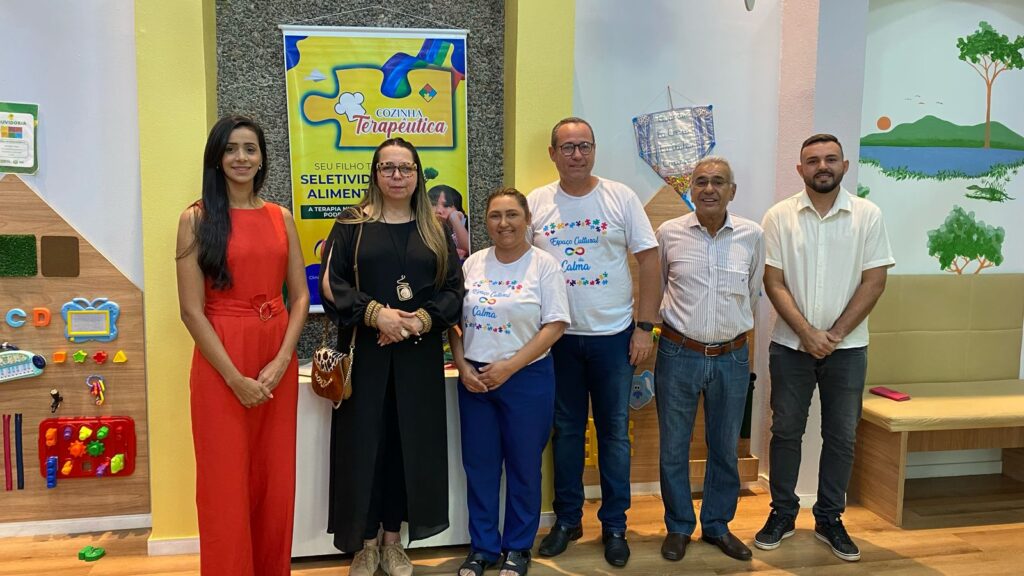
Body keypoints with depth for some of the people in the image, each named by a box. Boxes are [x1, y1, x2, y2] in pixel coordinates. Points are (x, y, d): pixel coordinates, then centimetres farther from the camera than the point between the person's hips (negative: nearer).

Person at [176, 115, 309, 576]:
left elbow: (300, 295, 6)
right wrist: (235, 377, -13)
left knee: (276, 481, 12)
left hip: (278, 363, 4)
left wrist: (281, 361, -8)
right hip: (221, 365, -4)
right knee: (226, 484, 5)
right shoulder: (196, 218, -3)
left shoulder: (281, 218, 9)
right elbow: (192, 310, -8)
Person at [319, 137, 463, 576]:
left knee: (409, 443, 6)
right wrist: (375, 313, -19)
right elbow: (332, 284, -5)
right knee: (364, 443, 1)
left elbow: (453, 288, 4)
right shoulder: (351, 225, 4)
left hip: (419, 355, 2)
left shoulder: (435, 230, 10)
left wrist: (422, 319, -13)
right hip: (364, 353, -2)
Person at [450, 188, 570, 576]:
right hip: (474, 378, 4)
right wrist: (462, 367, -5)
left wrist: (508, 367, -16)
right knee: (479, 465, 11)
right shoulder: (472, 264, 5)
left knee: (523, 466, 9)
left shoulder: (544, 265, -6)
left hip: (526, 378, -3)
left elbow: (555, 325, -11)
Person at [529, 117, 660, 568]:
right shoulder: (535, 203, 2)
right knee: (566, 430, 12)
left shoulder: (621, 198, -2)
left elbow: (649, 261, -2)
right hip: (557, 336, 1)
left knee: (614, 432, 8)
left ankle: (614, 525, 23)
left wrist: (645, 327, -7)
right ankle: (567, 518, 28)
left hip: (613, 336, -1)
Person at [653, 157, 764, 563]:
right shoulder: (669, 233, -4)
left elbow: (752, 295, 13)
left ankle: (717, 525, 33)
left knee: (725, 448, 14)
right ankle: (678, 527, 27)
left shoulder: (753, 236, -1)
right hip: (678, 354, -1)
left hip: (732, 357, 2)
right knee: (674, 447, 9)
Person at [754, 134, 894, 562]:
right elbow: (774, 283, -5)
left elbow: (874, 281, -4)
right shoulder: (779, 216, -3)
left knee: (841, 435, 9)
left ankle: (829, 518, 24)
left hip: (847, 347, 1)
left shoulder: (868, 215, -2)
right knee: (785, 430, 8)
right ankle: (782, 513, 23)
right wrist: (807, 333, -14)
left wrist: (835, 334, -11)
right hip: (790, 345, 0)